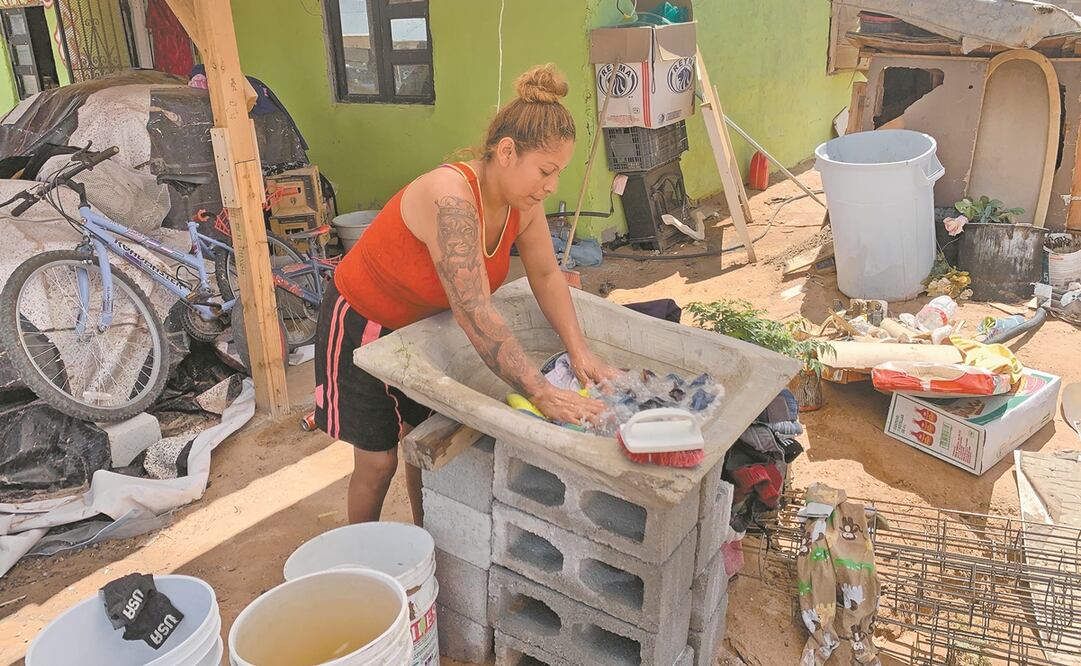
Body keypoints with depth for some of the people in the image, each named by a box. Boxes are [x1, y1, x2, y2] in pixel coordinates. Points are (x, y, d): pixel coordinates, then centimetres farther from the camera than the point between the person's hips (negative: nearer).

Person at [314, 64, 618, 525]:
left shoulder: (521, 200, -15)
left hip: (422, 323, 7)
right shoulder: (451, 197, -39)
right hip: (363, 325, -6)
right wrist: (543, 395, -40)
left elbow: (546, 275, -1)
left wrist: (579, 351, -12)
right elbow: (476, 316, -42)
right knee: (378, 459, 3)